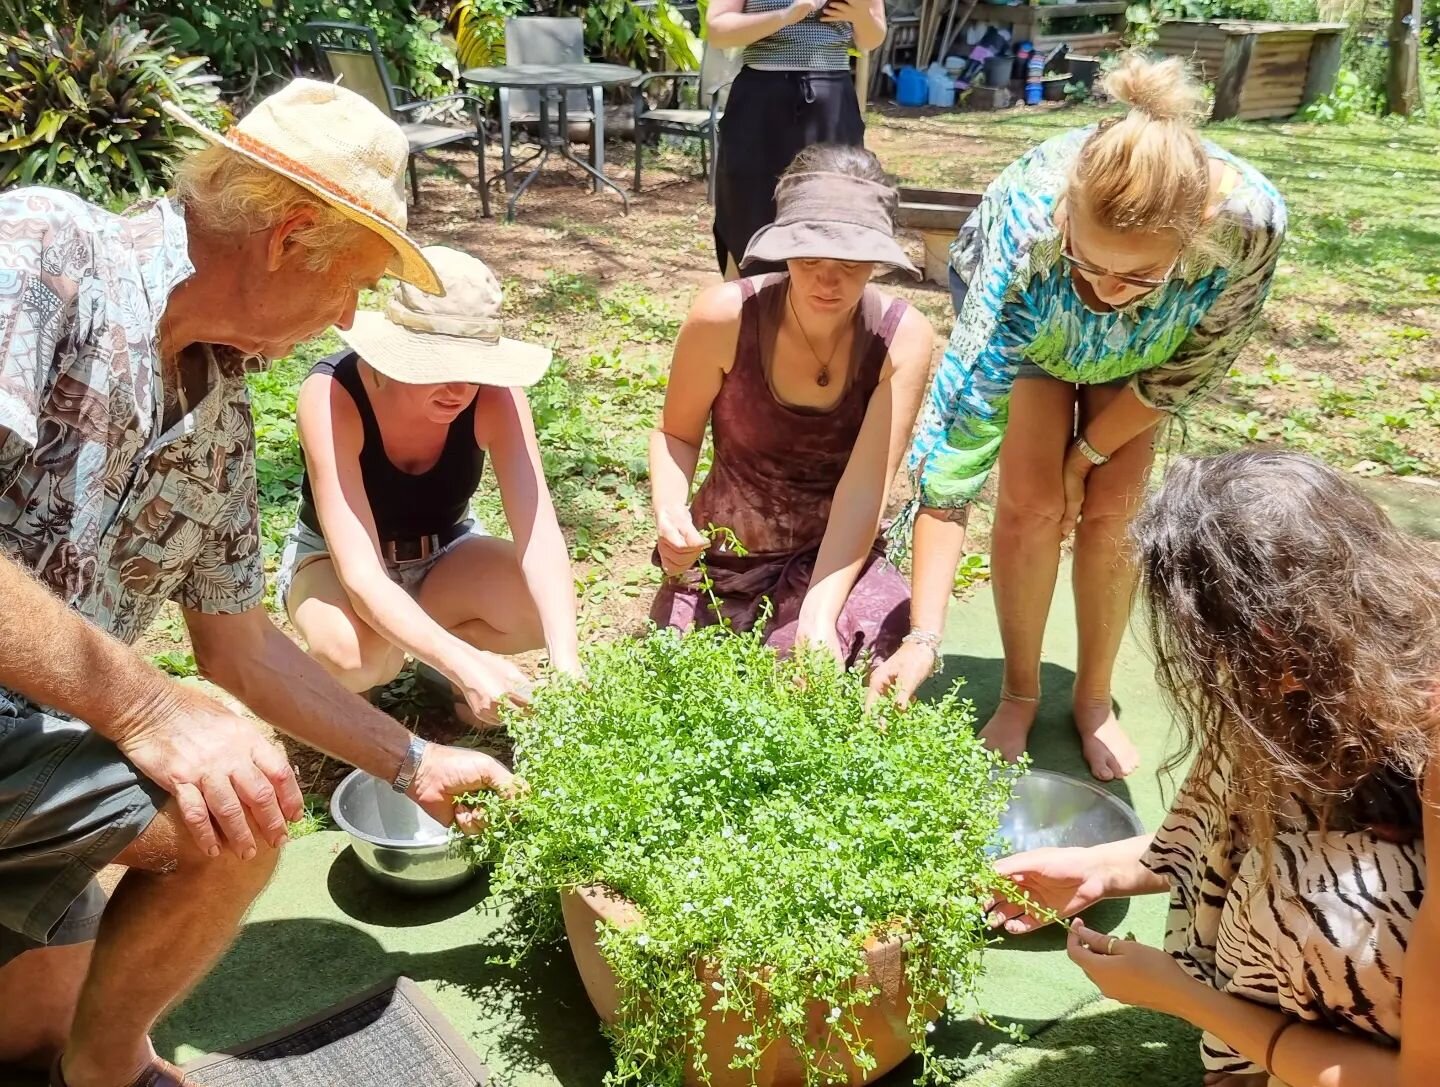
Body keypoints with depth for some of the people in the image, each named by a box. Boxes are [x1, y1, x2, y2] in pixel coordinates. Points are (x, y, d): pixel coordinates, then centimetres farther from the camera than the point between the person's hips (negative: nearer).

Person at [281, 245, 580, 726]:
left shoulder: (494, 393, -26)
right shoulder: (332, 393, -33)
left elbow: (539, 534, -32)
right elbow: (361, 576, -40)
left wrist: (566, 661, -48)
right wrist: (463, 662, -55)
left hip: (445, 555, 3)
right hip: (334, 561, -2)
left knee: (541, 608, -29)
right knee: (353, 654, -37)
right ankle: (341, 692, 2)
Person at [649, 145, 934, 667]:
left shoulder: (903, 338, -18)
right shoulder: (726, 316, -20)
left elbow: (864, 489, -24)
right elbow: (676, 433, -5)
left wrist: (820, 615, -36)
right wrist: (669, 513, -26)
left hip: (837, 553, 0)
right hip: (722, 554, 1)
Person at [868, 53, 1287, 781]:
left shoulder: (1247, 220, -40)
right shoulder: (1027, 228, -44)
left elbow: (1193, 369, -19)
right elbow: (958, 432, -45)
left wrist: (1087, 454, -13)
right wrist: (923, 637, -47)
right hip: (1024, 311, -1)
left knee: (1114, 509, -6)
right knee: (1030, 501, -12)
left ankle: (1094, 697, 16)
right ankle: (1019, 693, 10)